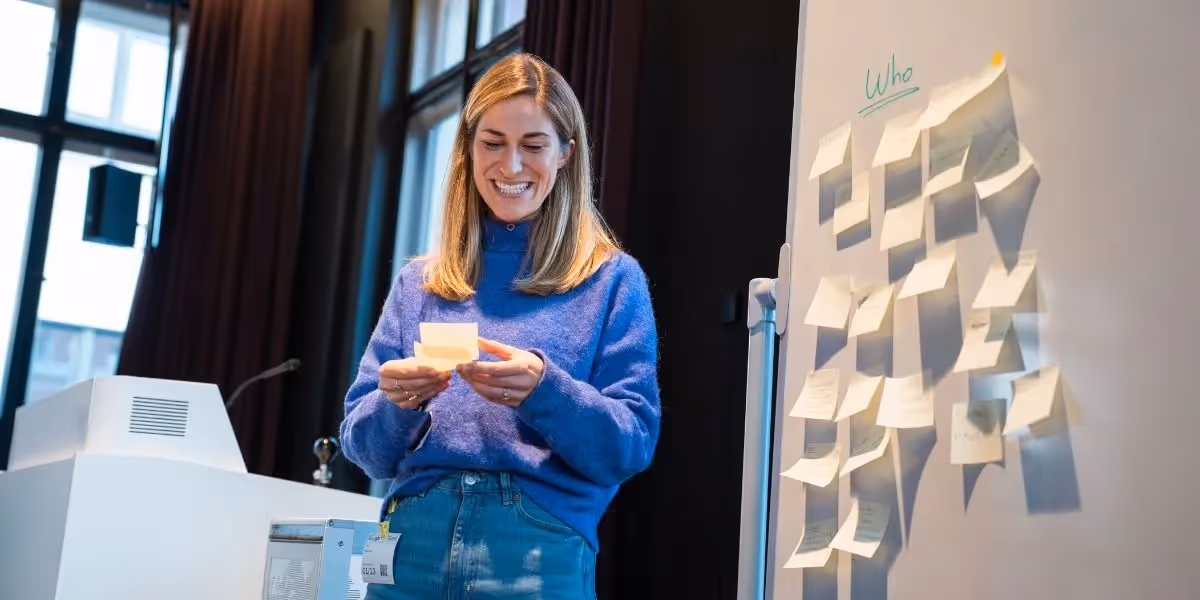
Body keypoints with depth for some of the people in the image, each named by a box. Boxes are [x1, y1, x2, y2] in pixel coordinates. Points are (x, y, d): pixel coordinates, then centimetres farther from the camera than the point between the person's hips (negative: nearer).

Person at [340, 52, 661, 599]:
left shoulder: (612, 281, 3)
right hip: (414, 542, 3)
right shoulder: (418, 283, 11)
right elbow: (364, 447, 8)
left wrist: (545, 390, -20)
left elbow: (633, 445, -4)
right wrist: (397, 402, -13)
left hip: (539, 551, -2)